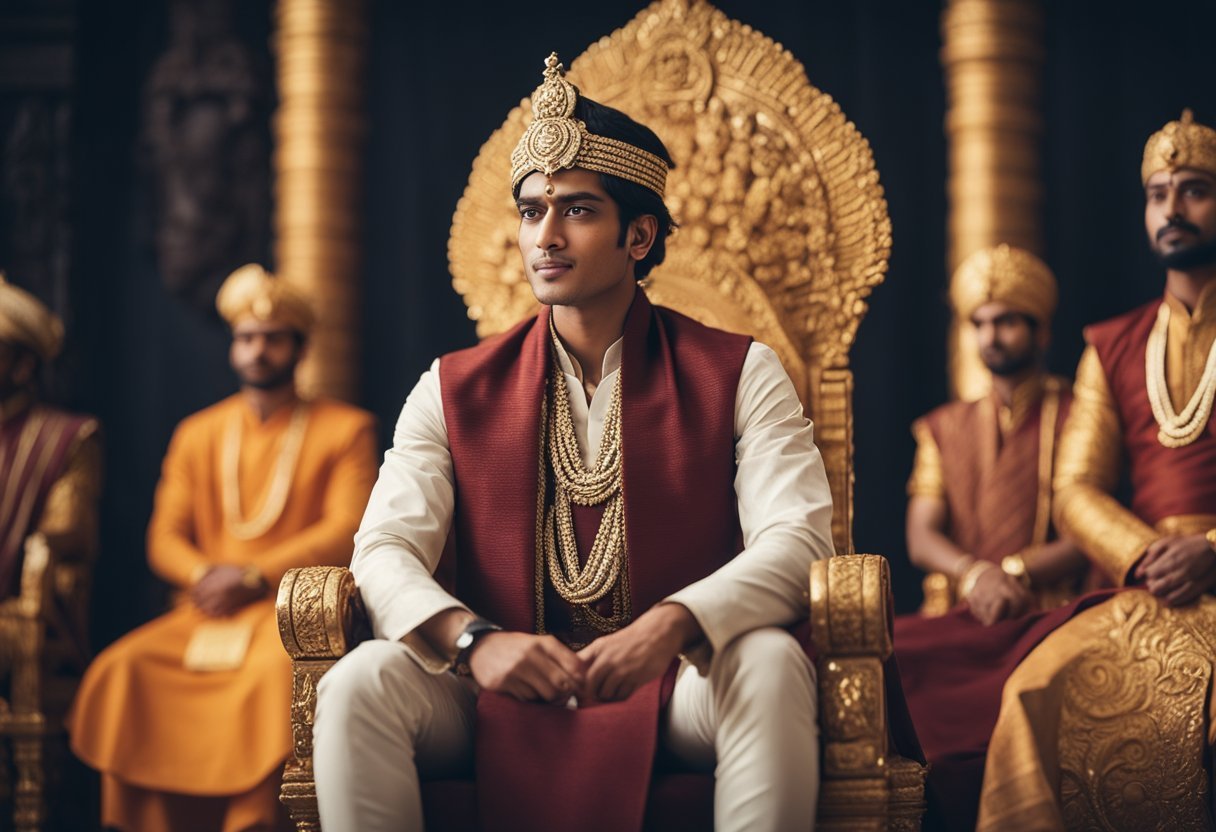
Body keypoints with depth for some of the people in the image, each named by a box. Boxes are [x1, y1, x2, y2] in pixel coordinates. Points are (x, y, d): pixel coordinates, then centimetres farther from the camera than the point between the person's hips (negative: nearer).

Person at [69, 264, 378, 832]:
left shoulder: (345, 430, 7)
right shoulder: (197, 435, 18)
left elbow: (347, 531, -5)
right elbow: (164, 539, 14)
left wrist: (255, 577, -14)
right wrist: (204, 576, -9)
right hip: (206, 614, 4)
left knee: (276, 668, -37)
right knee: (125, 669, -24)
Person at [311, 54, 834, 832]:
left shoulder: (739, 374, 4)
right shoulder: (455, 390, 9)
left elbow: (798, 535, -10)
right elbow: (386, 549, -1)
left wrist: (669, 628, -30)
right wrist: (473, 640, -25)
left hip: (678, 679, -1)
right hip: (503, 684, 2)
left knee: (770, 664, -34)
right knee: (358, 685, -27)